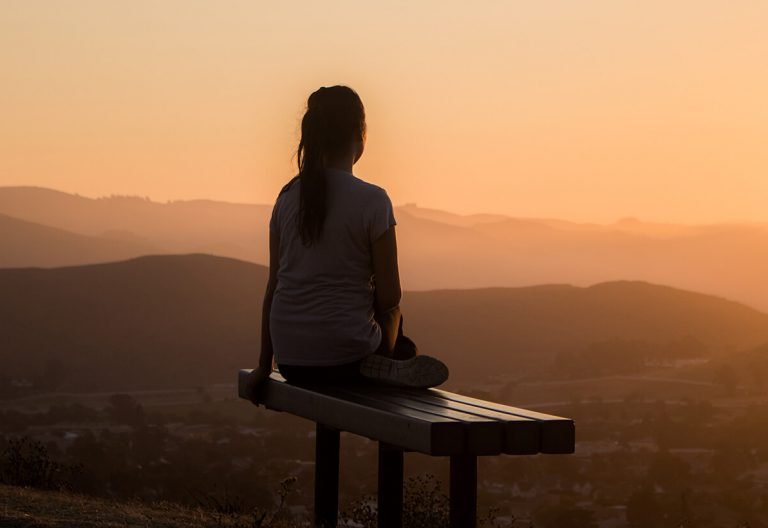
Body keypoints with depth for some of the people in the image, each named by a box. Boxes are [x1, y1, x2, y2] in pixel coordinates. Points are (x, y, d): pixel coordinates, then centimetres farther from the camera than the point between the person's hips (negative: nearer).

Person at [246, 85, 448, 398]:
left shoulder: (288, 197, 4)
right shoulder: (372, 201, -10)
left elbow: (273, 287, 8)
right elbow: (389, 298, -7)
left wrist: (265, 364, 15)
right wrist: (387, 348, 14)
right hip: (345, 357, -5)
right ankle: (385, 368, 2)